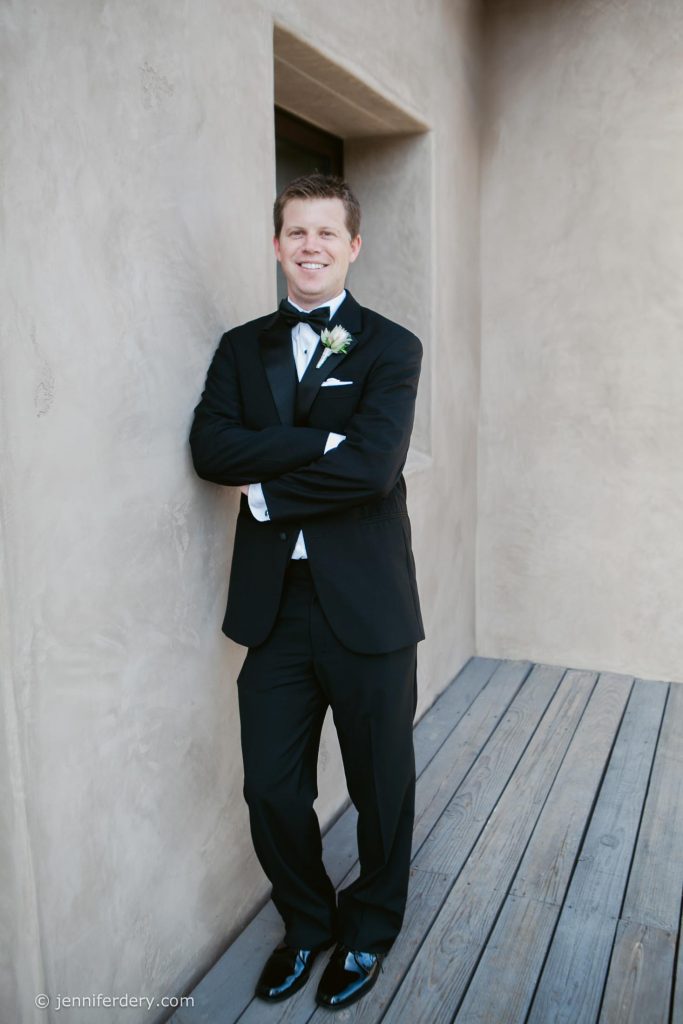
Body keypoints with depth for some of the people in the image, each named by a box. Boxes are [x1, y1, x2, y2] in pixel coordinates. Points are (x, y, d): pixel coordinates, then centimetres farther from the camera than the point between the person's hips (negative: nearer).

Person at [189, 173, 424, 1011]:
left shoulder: (390, 349, -2)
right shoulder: (241, 348, 9)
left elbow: (373, 467, -18)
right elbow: (210, 448, -9)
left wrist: (265, 487, -10)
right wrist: (320, 442, -18)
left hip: (367, 602, -2)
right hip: (273, 603, 3)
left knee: (380, 784, 15)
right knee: (271, 788, 11)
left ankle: (369, 929, 43)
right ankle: (306, 922, 41)